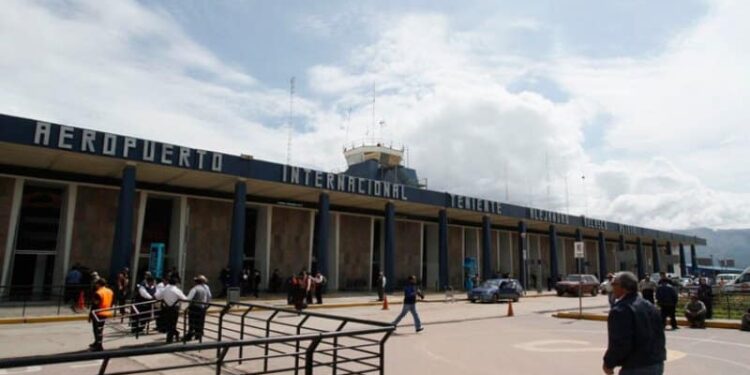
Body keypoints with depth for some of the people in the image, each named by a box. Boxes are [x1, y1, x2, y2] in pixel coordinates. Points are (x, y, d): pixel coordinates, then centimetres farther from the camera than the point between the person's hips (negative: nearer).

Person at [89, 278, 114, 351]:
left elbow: (94, 305, -18)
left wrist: (90, 315, -10)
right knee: (100, 329, 22)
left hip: (98, 314, -8)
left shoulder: (98, 293, -18)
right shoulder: (111, 292, 6)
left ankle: (99, 347, 4)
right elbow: (111, 303, 12)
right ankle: (97, 344, 36)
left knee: (97, 330, 2)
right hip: (106, 313, 8)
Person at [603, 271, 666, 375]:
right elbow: (660, 336, 13)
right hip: (657, 365, 9)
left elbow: (620, 344, -23)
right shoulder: (649, 306, 10)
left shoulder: (620, 310, -20)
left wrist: (609, 363, -9)